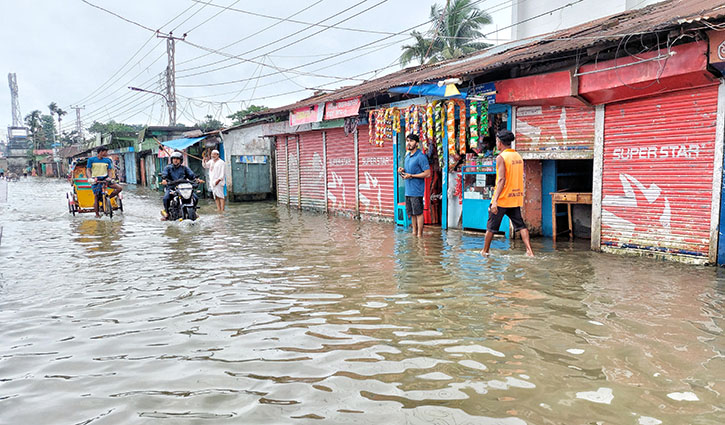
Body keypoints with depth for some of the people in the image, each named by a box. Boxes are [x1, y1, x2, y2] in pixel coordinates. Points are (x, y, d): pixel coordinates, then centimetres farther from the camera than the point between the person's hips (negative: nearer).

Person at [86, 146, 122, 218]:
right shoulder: (91, 160, 3)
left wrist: (109, 177, -12)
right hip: (96, 180, -3)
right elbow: (88, 170, 0)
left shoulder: (107, 160, 10)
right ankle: (97, 214, 5)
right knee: (96, 197, -6)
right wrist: (90, 178, -18)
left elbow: (110, 170, 9)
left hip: (105, 179, 3)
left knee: (119, 188, -15)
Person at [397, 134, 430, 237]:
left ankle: (420, 235, 6)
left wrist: (411, 176, -17)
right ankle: (414, 232, 25)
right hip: (408, 189, 8)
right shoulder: (407, 156, 15)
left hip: (416, 190, -8)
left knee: (418, 213, -2)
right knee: (411, 213, 14)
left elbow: (427, 173, -15)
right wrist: (403, 170, 5)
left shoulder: (421, 157, -11)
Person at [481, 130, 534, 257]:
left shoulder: (501, 157, -13)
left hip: (502, 199, -6)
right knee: (520, 225, 7)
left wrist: (495, 201, -23)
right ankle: (529, 250, -5)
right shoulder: (518, 156, 9)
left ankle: (485, 251, 20)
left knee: (491, 226, 8)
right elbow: (520, 178, 15)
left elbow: (501, 179, -21)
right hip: (515, 198, 6)